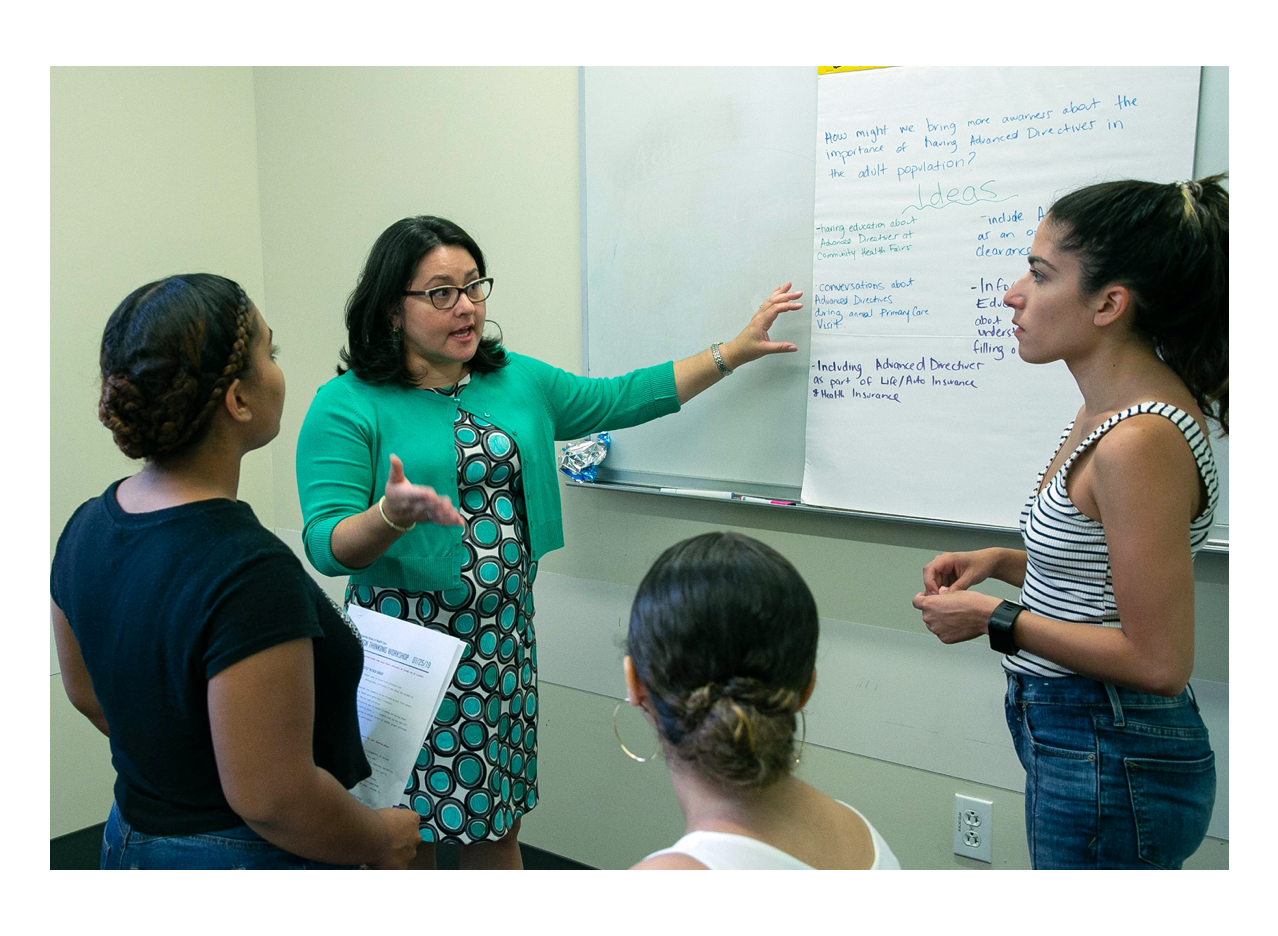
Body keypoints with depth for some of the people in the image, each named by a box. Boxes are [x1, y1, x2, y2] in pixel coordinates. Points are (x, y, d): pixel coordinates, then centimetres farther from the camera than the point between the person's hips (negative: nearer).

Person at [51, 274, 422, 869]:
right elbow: (274, 801, -28)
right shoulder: (250, 574, -32)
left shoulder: (87, 528, -5)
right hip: (246, 859, -7)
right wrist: (384, 840, -11)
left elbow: (87, 693, 9)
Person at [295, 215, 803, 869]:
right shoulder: (346, 406, -8)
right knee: (408, 838, 7)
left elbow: (620, 398, 17)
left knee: (497, 828, 15)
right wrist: (393, 514, -34)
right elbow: (326, 544, -13)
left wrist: (736, 350, 17)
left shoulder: (517, 382, 10)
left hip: (504, 640, 5)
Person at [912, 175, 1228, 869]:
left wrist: (996, 619, -18)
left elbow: (1157, 662, -24)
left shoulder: (1140, 442, -26)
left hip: (1110, 760, -10)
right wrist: (1002, 562, 2)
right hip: (1080, 740, 10)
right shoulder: (1111, 408, 4)